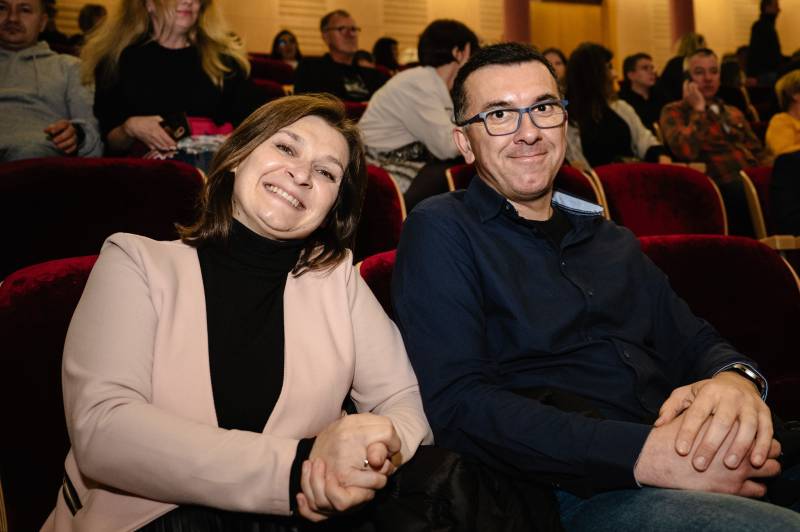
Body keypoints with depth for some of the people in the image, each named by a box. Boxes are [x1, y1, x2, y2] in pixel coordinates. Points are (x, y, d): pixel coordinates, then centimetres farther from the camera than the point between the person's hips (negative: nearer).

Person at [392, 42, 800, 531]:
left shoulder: (611, 240, 20)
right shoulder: (440, 232, -1)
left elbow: (694, 341, 16)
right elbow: (458, 405, -13)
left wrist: (736, 379, -11)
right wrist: (644, 454, -22)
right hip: (590, 492, -7)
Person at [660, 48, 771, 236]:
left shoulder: (734, 113, 30)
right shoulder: (674, 112, 9)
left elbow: (759, 152, 27)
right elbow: (686, 151, -10)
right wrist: (698, 109, -1)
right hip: (722, 185, -6)